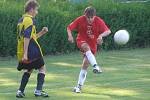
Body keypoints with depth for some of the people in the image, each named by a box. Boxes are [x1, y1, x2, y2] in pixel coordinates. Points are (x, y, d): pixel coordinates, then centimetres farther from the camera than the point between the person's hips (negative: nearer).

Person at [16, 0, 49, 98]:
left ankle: (20, 91, 12)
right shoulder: (30, 20, -12)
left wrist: (41, 33, 18)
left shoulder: (21, 20, 17)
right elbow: (27, 37, -22)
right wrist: (25, 53, -25)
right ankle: (38, 90, -5)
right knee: (42, 68, 7)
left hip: (21, 52, 8)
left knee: (28, 70, 23)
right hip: (32, 51, -8)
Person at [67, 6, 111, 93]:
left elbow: (108, 31, -26)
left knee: (86, 64, -4)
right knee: (87, 47, -38)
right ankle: (95, 66, -52)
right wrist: (70, 35, -30)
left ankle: (79, 86, 5)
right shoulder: (80, 20, -18)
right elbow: (69, 28, -9)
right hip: (82, 41, -1)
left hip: (92, 44, 1)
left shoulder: (99, 21, -19)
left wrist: (101, 35, -46)